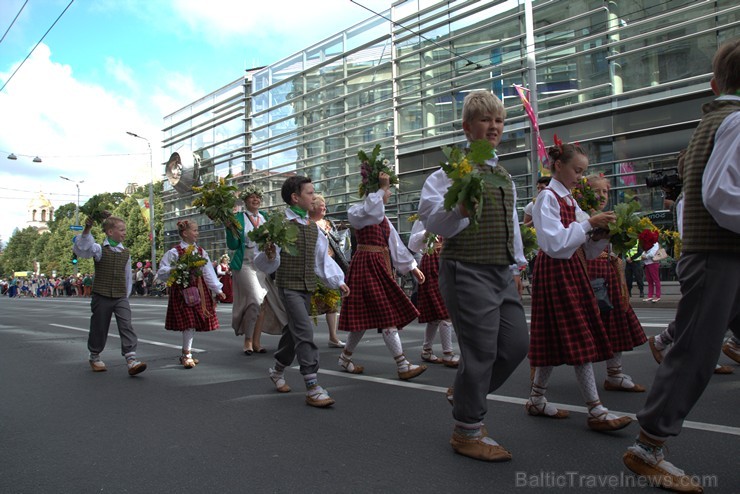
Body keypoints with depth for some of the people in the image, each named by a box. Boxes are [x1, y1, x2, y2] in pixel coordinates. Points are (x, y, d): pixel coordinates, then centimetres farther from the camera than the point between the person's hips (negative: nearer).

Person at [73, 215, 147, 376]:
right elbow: (80, 249, -22)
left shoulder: (125, 253, 8)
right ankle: (94, 357, 32)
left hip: (120, 297, 3)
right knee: (99, 328, 10)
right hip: (101, 296, -3)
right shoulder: (99, 249, -4)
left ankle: (131, 359, -15)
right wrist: (87, 230, -32)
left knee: (126, 326, -10)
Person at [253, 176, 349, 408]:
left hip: (308, 287, 7)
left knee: (293, 331, 17)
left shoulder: (313, 228, 11)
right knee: (304, 331, -16)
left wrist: (337, 281, 16)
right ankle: (312, 387, -13)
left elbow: (322, 258, 19)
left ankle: (277, 370, 39)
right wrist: (269, 256, -34)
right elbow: (264, 263, -12)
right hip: (289, 285, -7)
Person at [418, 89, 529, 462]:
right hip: (468, 272, -8)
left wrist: (516, 267, 25)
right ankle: (467, 431, 16)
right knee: (480, 352, -3)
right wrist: (461, 209, -33)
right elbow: (431, 217, -16)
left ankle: (467, 395, 32)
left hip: (502, 273, 8)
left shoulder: (505, 176, 17)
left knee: (516, 345, 9)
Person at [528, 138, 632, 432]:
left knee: (557, 340, 10)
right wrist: (589, 223, -18)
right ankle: (596, 411, -2)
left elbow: (585, 250, 16)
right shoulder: (548, 197, -9)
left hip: (572, 270, 9)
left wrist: (602, 235, -2)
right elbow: (555, 243, -20)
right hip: (555, 272, -8)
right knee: (577, 339, -8)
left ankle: (536, 400, 21)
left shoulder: (571, 200, 15)